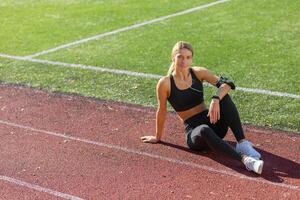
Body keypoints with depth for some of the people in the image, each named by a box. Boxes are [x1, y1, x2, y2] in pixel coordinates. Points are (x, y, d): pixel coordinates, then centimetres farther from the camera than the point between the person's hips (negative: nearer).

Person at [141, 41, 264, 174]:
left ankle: (242, 143, -29)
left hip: (213, 123, 4)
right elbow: (162, 112, 2)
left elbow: (227, 83, -10)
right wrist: (158, 137, 13)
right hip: (194, 132, -3)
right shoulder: (165, 83, -7)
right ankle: (244, 159, -50)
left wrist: (216, 99, -30)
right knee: (204, 130, -40)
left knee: (223, 96, -25)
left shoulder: (198, 73, 1)